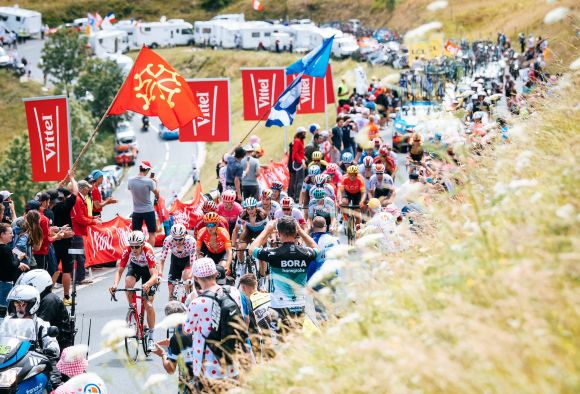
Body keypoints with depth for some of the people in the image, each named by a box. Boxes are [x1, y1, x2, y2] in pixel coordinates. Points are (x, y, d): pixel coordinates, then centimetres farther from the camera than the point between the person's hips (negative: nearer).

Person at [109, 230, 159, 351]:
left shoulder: (148, 252, -38)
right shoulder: (127, 251, -29)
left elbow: (154, 275, -44)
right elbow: (119, 271, -28)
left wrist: (147, 285, -65)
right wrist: (115, 284, -47)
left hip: (148, 269, -3)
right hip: (135, 266, 3)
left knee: (149, 305, -9)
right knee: (128, 283, -34)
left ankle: (151, 337, 1)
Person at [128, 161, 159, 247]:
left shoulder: (131, 181, -4)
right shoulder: (149, 181, -16)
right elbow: (157, 193, -7)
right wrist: (156, 182, 9)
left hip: (136, 211, 3)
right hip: (148, 210, -3)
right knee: (152, 233, 7)